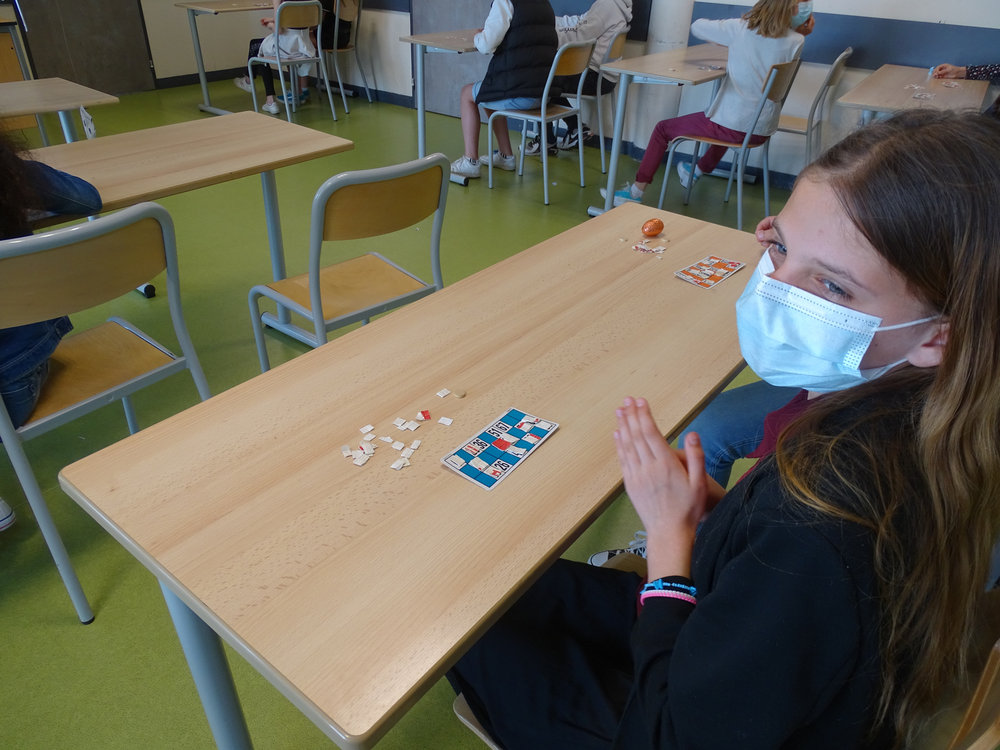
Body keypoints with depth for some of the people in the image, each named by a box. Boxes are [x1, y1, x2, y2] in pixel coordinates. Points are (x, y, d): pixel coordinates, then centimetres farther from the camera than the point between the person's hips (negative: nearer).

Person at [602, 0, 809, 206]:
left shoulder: (738, 29, -9)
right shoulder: (795, 42, -3)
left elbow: (696, 26, 7)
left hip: (733, 127, -5)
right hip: (764, 131, 5)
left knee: (663, 129, 12)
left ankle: (636, 191, 11)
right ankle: (699, 170, 62)